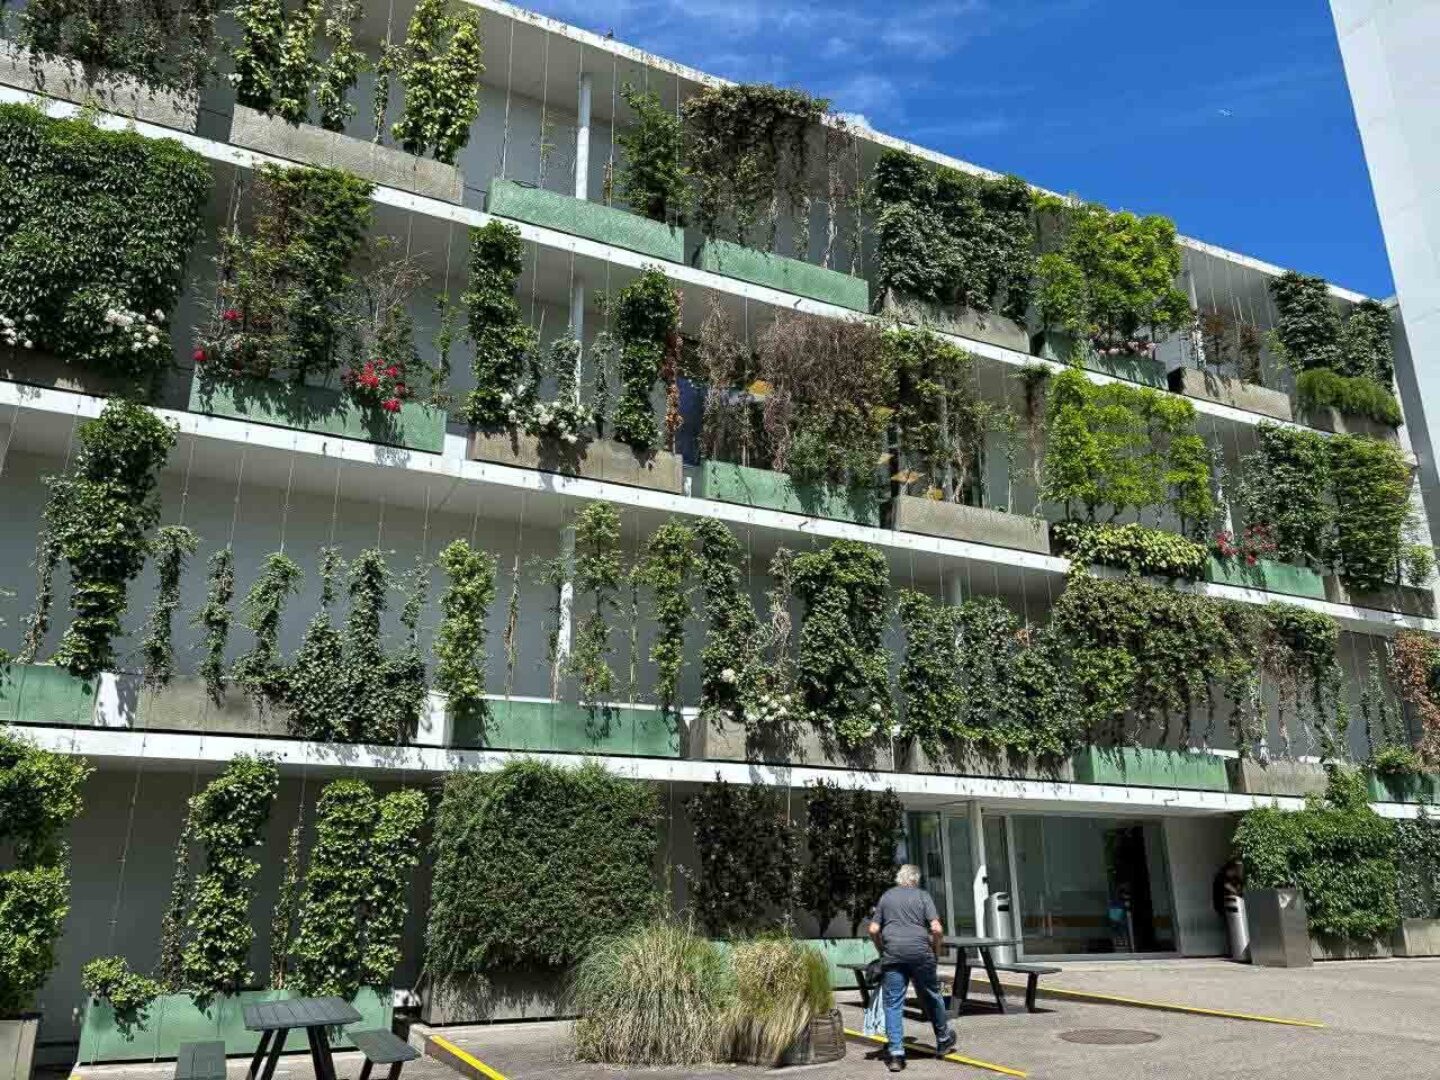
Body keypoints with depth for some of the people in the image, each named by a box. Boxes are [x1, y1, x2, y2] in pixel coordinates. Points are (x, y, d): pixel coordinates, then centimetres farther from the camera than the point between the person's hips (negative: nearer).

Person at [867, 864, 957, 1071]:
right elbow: (937, 929, -3)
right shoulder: (922, 895, 8)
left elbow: (873, 930, 9)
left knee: (893, 1004, 4)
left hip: (892, 954, 1)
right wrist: (936, 951, 11)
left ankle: (896, 1054, 0)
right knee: (931, 997, 17)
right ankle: (944, 1040, 33)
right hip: (920, 952, -1)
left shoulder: (886, 897, 14)